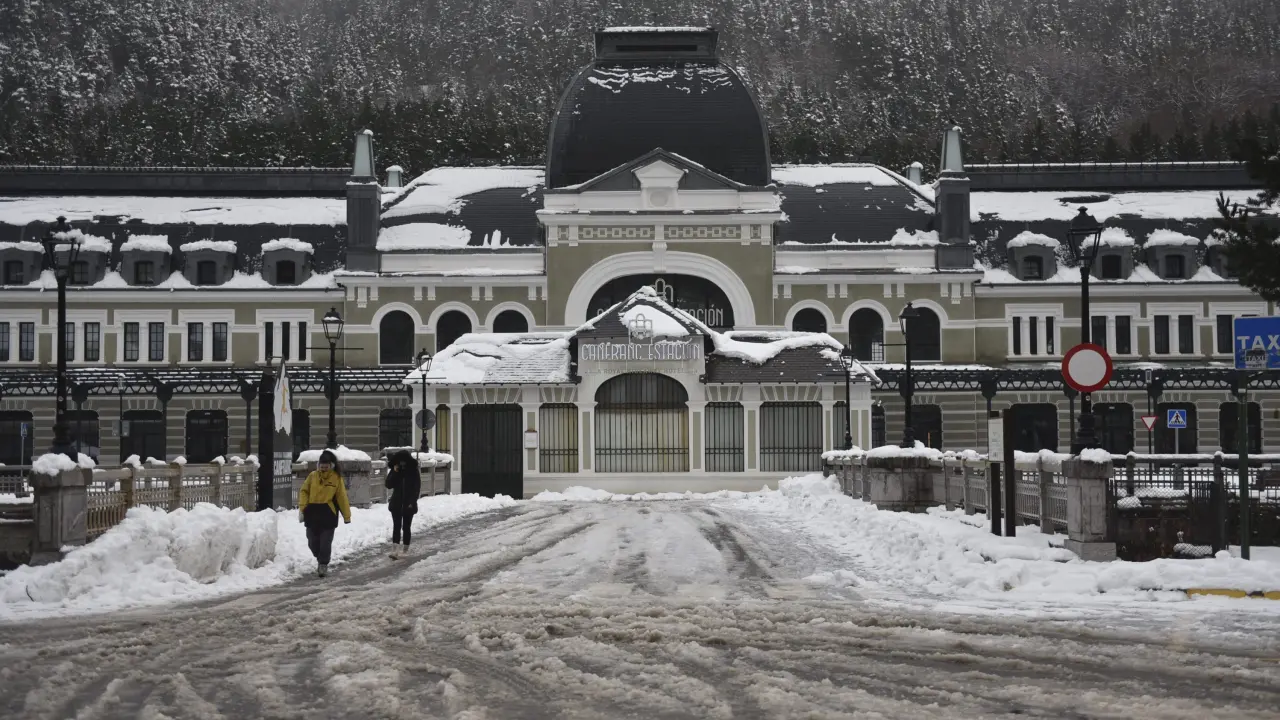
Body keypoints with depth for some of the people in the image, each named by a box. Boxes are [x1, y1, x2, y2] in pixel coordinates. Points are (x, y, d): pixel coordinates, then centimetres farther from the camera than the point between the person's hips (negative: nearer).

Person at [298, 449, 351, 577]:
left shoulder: (336, 478, 0)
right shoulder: (313, 475, 5)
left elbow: (342, 497, 1)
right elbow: (304, 491, 7)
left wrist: (347, 516, 2)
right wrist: (302, 508, -6)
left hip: (328, 513, -3)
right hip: (312, 512, 3)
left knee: (325, 542, -5)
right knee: (312, 542, 8)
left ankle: (323, 565, 8)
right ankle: (322, 561, 31)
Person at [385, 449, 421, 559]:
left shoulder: (413, 471, -4)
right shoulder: (395, 471, 3)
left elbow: (417, 488, -4)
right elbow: (388, 485, -4)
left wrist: (412, 502, -12)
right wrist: (394, 473, -14)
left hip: (408, 504, -1)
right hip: (396, 504, 1)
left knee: (406, 527, 8)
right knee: (396, 526, -7)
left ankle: (406, 549, 20)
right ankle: (395, 550, -14)